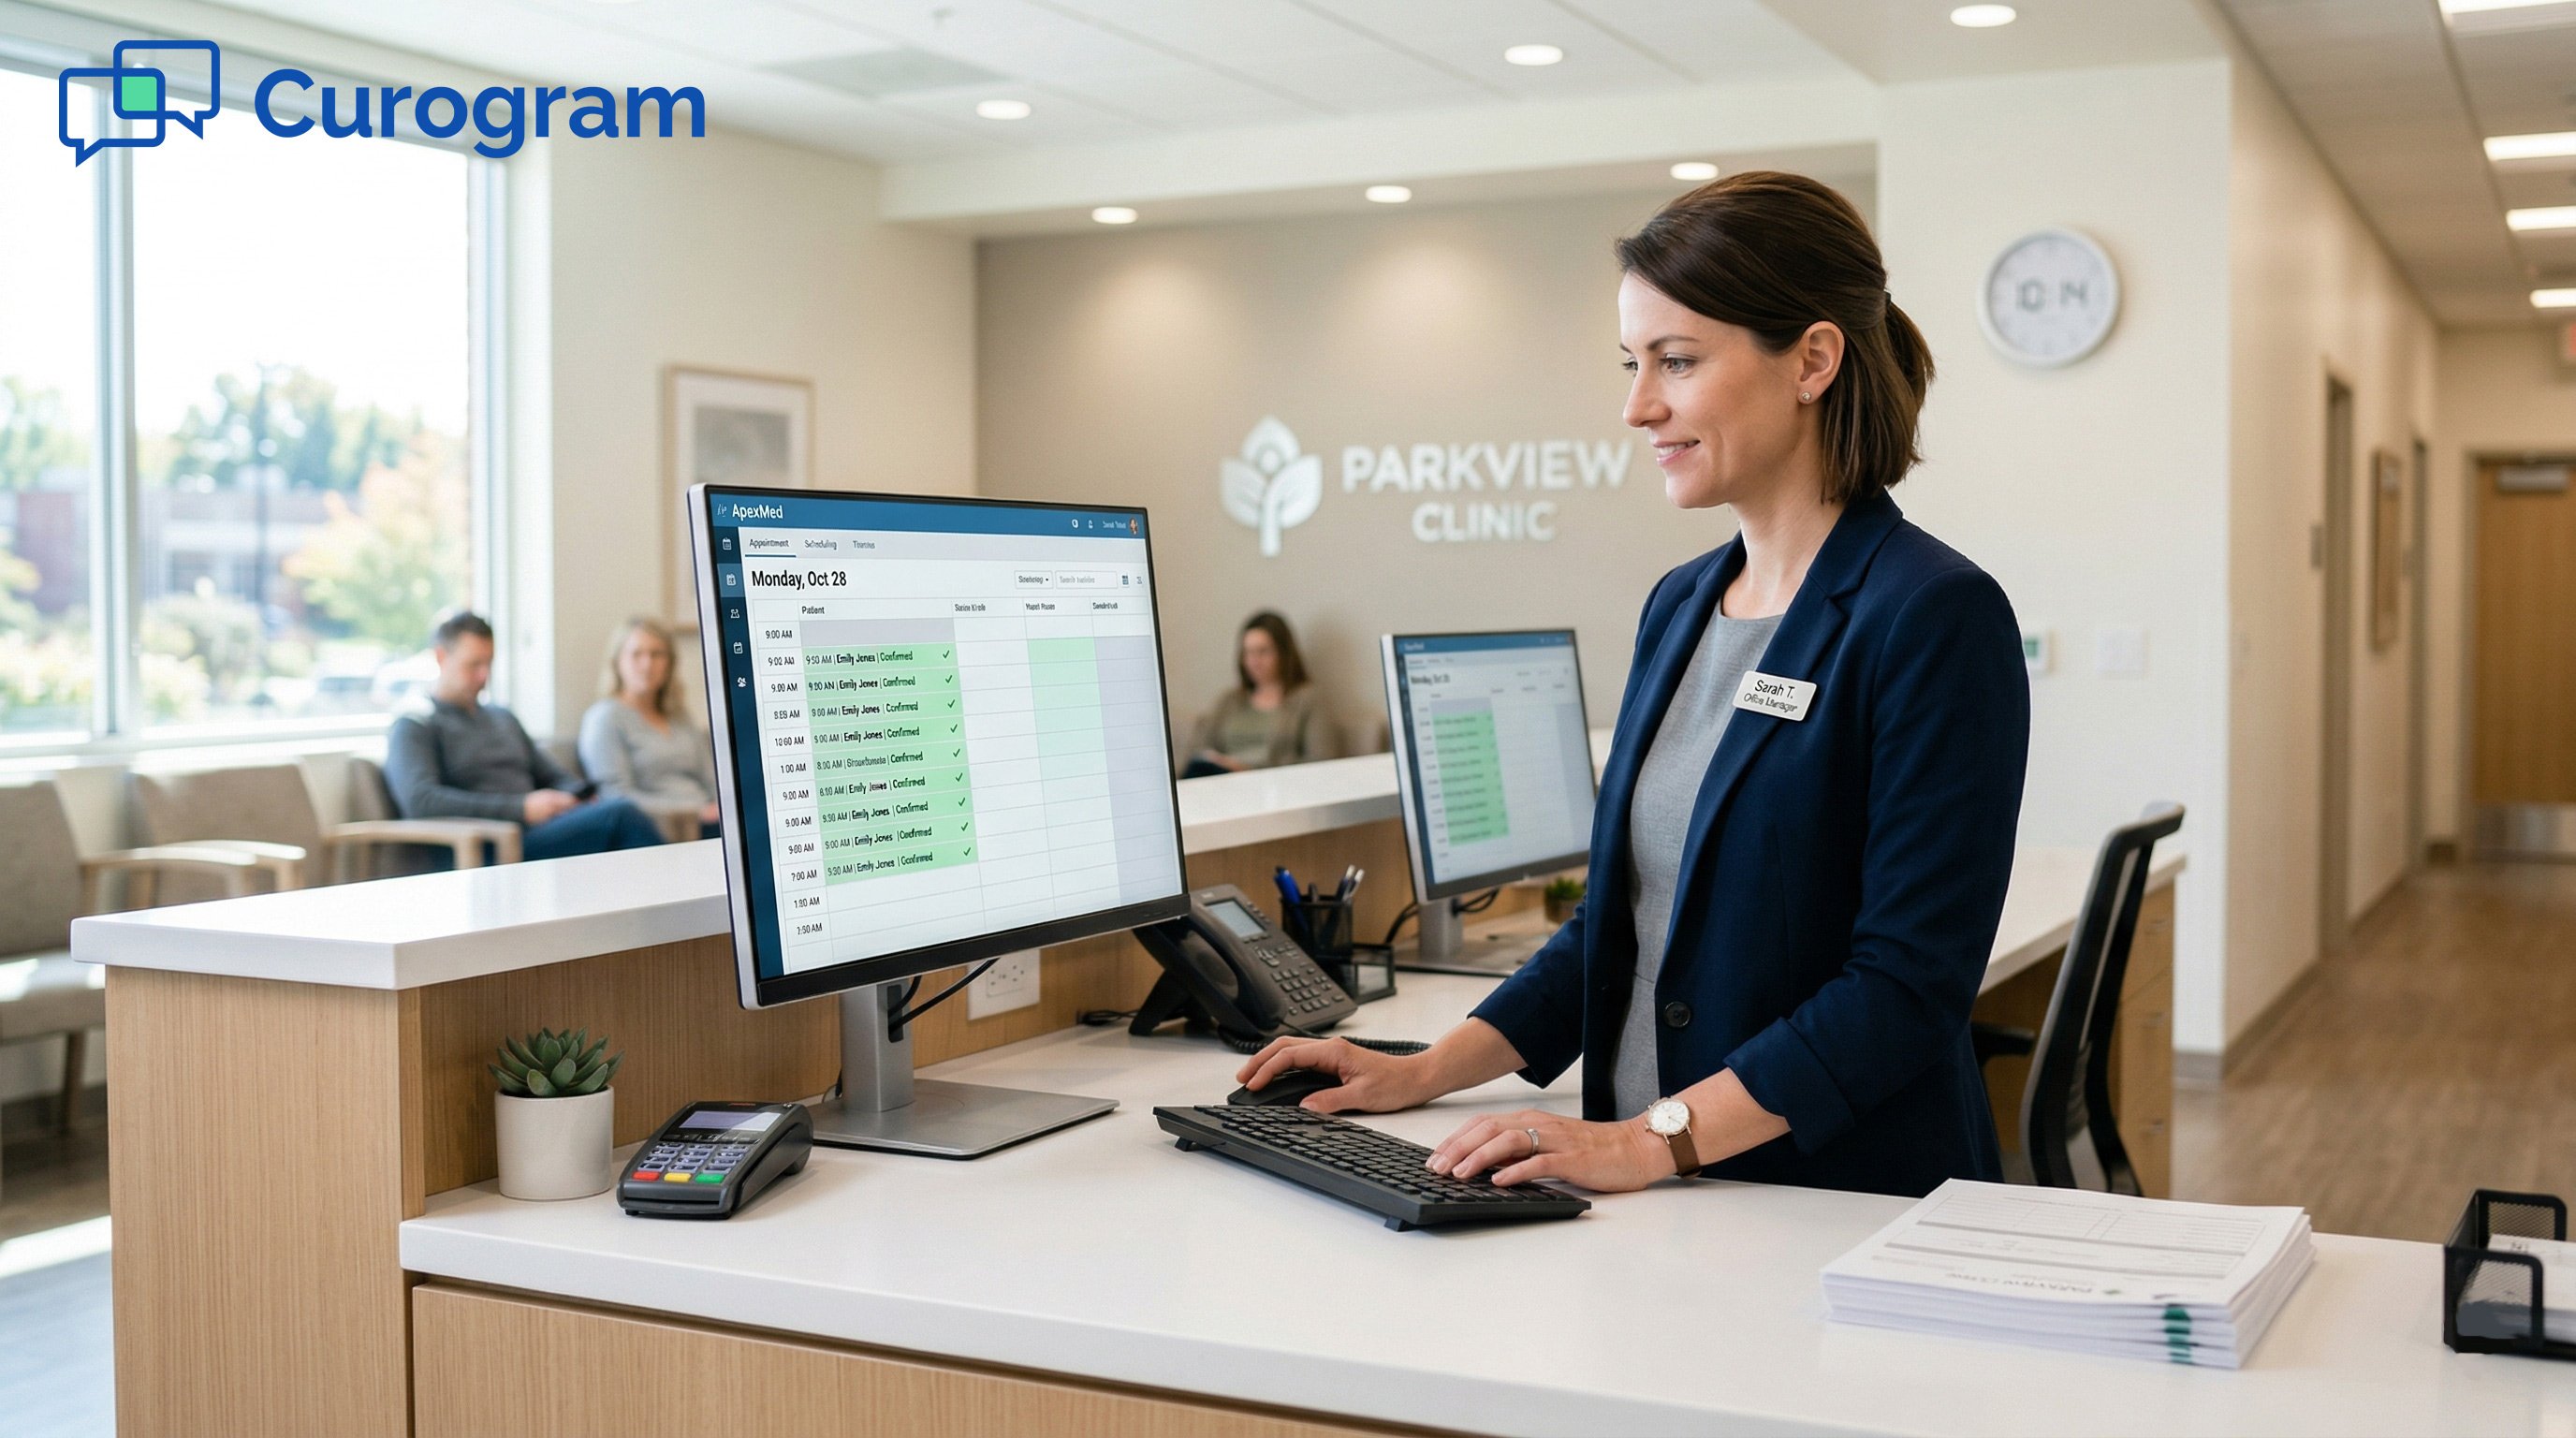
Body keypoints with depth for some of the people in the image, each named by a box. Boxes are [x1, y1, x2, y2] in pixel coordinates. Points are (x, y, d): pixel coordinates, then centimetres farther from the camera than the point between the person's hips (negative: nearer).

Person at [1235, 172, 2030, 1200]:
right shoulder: (1681, 607, 13)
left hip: (1848, 1215, -7)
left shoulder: (1933, 617, -11)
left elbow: (1909, 982, -16)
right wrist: (1424, 1074, 11)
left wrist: (1656, 1139, -21)